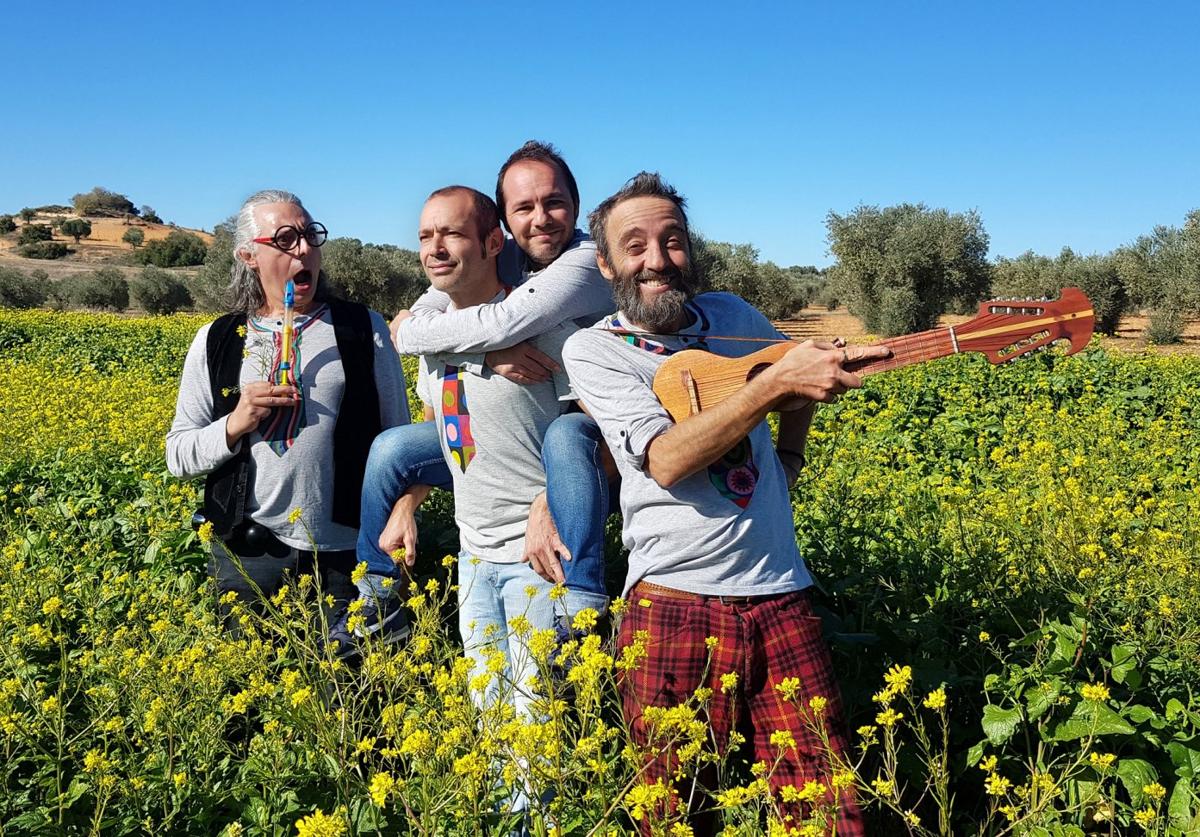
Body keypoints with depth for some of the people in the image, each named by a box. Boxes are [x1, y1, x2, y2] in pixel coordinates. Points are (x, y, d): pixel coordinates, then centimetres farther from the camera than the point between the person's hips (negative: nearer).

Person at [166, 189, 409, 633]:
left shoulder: (365, 328, 1)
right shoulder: (216, 341, 4)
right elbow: (179, 455, 7)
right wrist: (234, 425, -11)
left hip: (348, 552, -1)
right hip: (249, 552, 1)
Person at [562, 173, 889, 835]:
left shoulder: (732, 315, 11)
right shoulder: (592, 349, -2)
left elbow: (803, 375, 32)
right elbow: (666, 460, -17)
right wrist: (777, 381, -22)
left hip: (781, 598, 3)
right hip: (675, 605, -3)